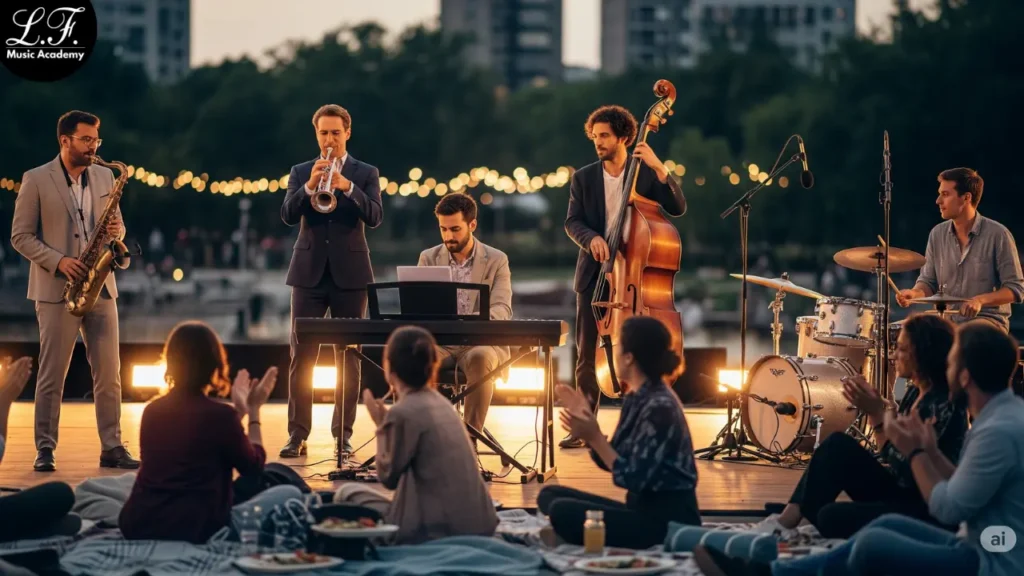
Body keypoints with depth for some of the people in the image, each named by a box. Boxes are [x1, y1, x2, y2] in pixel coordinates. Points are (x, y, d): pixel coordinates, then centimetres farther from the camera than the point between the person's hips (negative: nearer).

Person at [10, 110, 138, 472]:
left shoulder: (105, 177, 10)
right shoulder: (36, 180, -3)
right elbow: (20, 235, -4)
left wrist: (116, 232, -8)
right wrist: (59, 261, -17)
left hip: (100, 288, 4)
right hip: (56, 290, -4)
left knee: (109, 373, 2)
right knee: (52, 375, 0)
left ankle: (112, 448, 6)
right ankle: (45, 449, 7)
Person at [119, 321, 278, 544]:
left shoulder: (153, 410, 6)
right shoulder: (220, 415, -12)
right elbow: (254, 466, 4)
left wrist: (238, 411, 28)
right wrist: (253, 411, 15)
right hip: (191, 529, -6)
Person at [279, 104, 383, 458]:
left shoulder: (366, 173, 5)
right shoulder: (300, 172, 8)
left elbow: (375, 217, -10)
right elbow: (287, 215, -6)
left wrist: (347, 187, -24)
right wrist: (310, 186, -22)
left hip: (350, 273, -1)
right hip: (309, 272, 1)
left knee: (348, 356, 2)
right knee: (302, 354, -3)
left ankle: (343, 433, 7)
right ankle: (297, 433, 0)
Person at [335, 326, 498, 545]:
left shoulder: (403, 412, -13)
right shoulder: (441, 403, 11)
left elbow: (389, 477, -3)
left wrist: (380, 425, 4)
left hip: (439, 532, -8)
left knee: (347, 493, 7)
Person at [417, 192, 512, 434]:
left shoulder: (497, 260, 3)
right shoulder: (428, 258, 10)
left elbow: (502, 310, -9)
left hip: (480, 342, -2)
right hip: (439, 342, 2)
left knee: (480, 359, -38)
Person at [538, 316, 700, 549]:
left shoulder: (659, 407, -19)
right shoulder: (636, 398, 9)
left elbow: (632, 479, -21)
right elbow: (610, 462, 12)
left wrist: (594, 437, -20)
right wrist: (588, 431, 0)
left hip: (668, 522, -10)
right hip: (643, 510, 10)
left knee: (563, 511, -24)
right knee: (550, 496, 6)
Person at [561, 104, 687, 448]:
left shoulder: (646, 174, 1)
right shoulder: (583, 178, 6)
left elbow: (678, 208, -9)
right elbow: (572, 222, -1)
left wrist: (660, 169, -19)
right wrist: (591, 238, -22)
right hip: (594, 274, 2)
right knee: (587, 355, 3)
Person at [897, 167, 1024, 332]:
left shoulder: (997, 235, -10)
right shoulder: (938, 234, 6)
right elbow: (929, 281, 12)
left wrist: (980, 300, -25)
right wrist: (915, 293, -11)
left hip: (988, 320, -5)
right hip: (947, 319, 5)